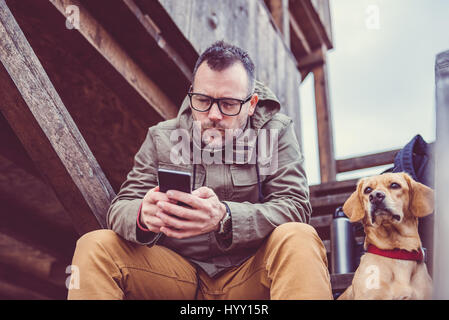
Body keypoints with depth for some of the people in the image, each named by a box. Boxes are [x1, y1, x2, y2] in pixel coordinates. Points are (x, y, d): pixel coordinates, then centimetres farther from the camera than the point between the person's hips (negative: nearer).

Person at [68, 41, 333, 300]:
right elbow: (121, 208, 3)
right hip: (177, 274, 2)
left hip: (251, 273, -1)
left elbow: (295, 206, -11)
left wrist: (224, 217, -30)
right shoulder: (161, 137, 8)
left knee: (300, 240, -32)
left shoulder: (277, 132, 3)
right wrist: (143, 215, -25)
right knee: (94, 246, -19)